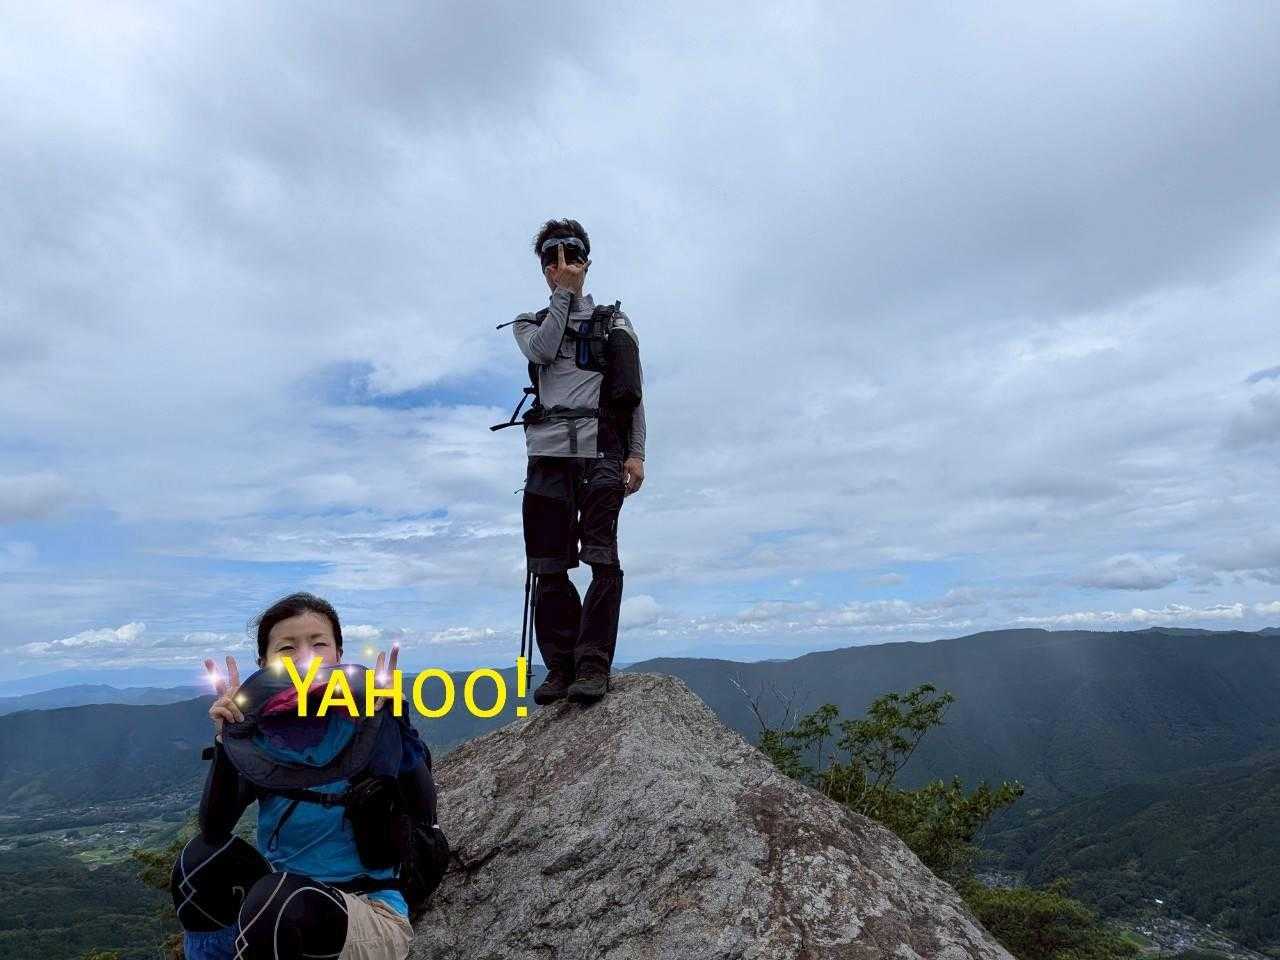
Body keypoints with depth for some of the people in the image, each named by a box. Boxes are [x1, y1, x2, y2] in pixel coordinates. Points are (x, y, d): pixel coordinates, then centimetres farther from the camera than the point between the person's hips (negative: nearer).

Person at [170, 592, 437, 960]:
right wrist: (225, 739, -26)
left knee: (277, 900, -30)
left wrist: (384, 717, -38)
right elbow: (213, 830, -14)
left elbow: (422, 816, -28)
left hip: (371, 912, -4)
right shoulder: (259, 736, -2)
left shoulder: (368, 722, -15)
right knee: (203, 857, -13)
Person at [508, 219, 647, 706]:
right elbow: (542, 351, -4)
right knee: (548, 565, 0)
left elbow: (633, 395, 9)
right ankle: (560, 665, 8)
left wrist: (636, 454, -2)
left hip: (600, 451, -2)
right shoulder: (531, 323, 22)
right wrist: (564, 294, 1)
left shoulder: (614, 322, 18)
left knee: (602, 559, -11)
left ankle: (593, 664, -9)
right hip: (547, 452, 2)